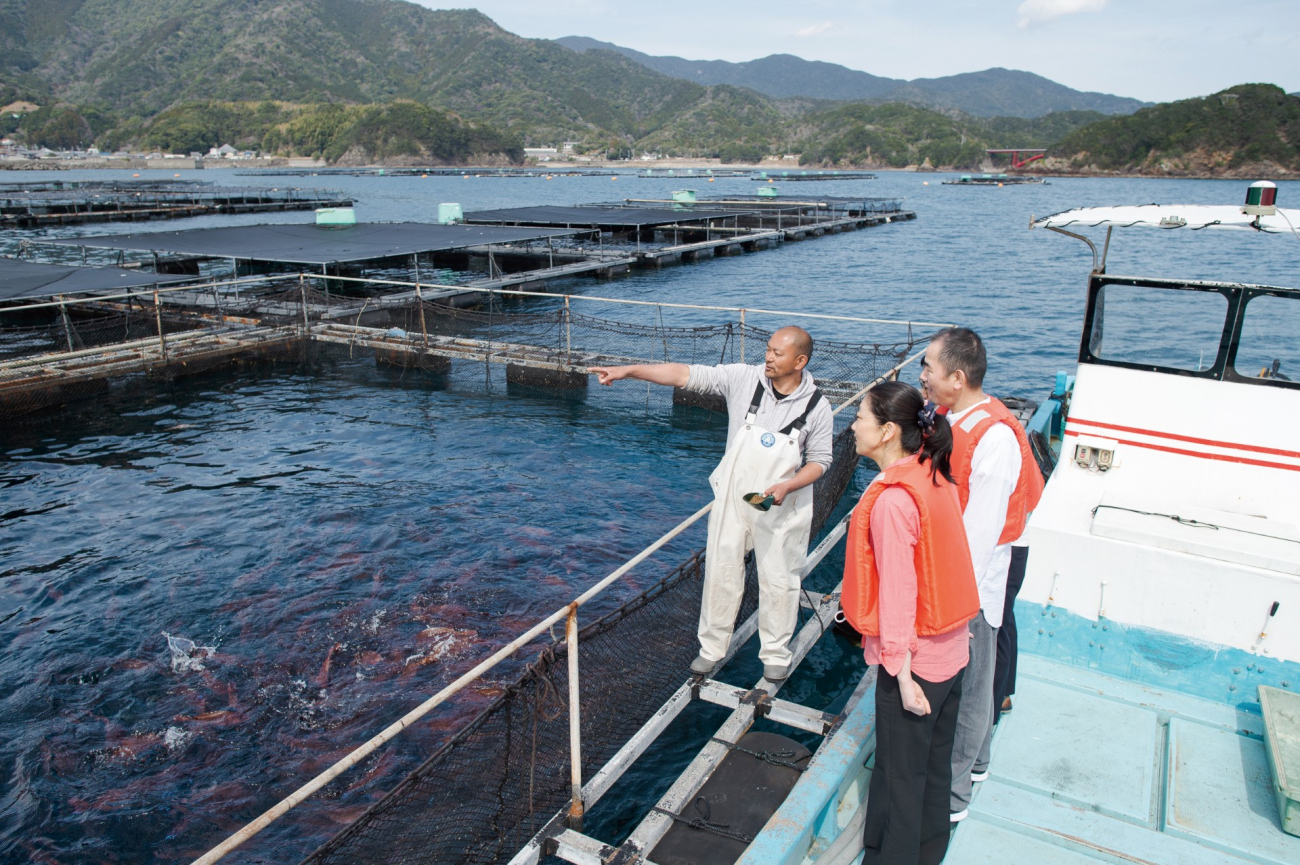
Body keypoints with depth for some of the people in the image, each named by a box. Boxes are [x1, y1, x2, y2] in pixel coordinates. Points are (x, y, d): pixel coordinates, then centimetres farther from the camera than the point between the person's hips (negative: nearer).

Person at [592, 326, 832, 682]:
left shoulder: (817, 407, -11)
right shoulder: (743, 378, -10)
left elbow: (820, 460, -2)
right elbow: (685, 375, -12)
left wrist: (787, 486, -19)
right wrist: (627, 370, -19)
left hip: (781, 507, -1)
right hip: (733, 499, 1)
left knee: (779, 581, 9)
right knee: (721, 573, 11)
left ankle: (776, 654, 32)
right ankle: (712, 647, 30)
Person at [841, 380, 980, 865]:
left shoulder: (893, 500, -26)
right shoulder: (935, 476, 0)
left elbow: (898, 590, -23)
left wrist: (901, 672, -17)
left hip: (913, 660, -9)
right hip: (952, 651, 9)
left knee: (899, 774, 10)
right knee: (935, 764, 23)